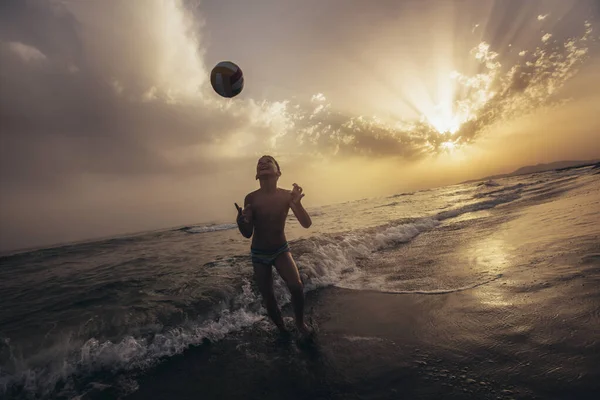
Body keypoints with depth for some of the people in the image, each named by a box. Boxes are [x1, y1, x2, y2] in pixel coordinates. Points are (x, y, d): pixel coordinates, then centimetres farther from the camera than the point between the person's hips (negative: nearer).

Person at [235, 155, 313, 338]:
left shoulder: (287, 195, -15)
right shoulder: (251, 198, -15)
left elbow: (307, 224, -18)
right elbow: (247, 234, -10)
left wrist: (297, 204, -37)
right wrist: (241, 221, -34)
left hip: (281, 250, 0)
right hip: (259, 254, 1)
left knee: (296, 287, -21)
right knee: (268, 298, 4)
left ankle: (300, 323, 9)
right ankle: (282, 329, 32)